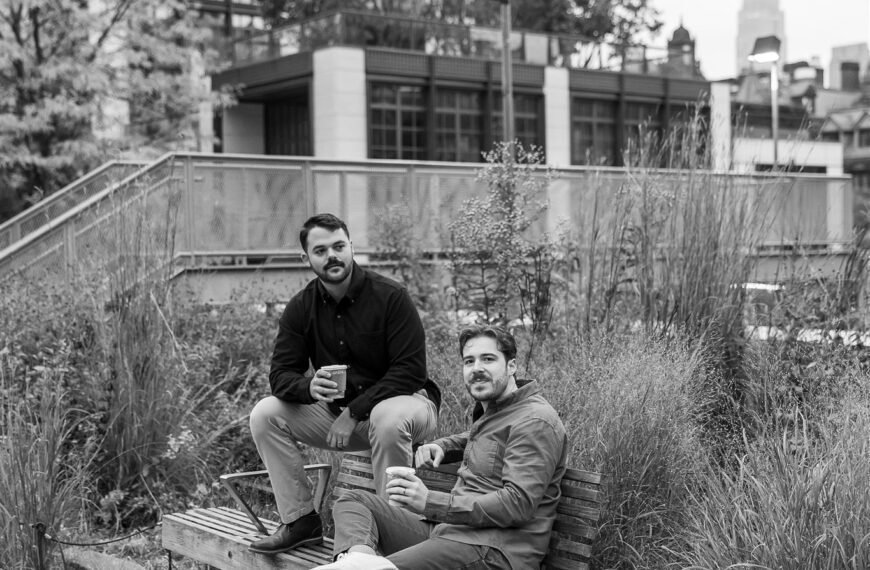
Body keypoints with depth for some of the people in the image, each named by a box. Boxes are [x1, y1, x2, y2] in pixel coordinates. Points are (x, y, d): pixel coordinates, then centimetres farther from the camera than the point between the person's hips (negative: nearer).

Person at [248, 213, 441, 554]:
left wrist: (354, 413, -23)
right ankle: (299, 521, -7)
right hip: (335, 411, 5)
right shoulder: (300, 308, -1)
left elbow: (410, 370, -20)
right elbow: (280, 373, -4)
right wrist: (309, 387, -29)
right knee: (265, 415, -12)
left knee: (388, 419, -40)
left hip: (402, 400, -5)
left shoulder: (390, 297, -16)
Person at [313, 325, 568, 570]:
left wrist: (431, 502, -21)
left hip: (495, 550, -10)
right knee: (354, 500, 2)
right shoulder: (488, 411, 21)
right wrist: (442, 445, 22)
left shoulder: (536, 422, -10)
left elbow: (518, 504, -20)